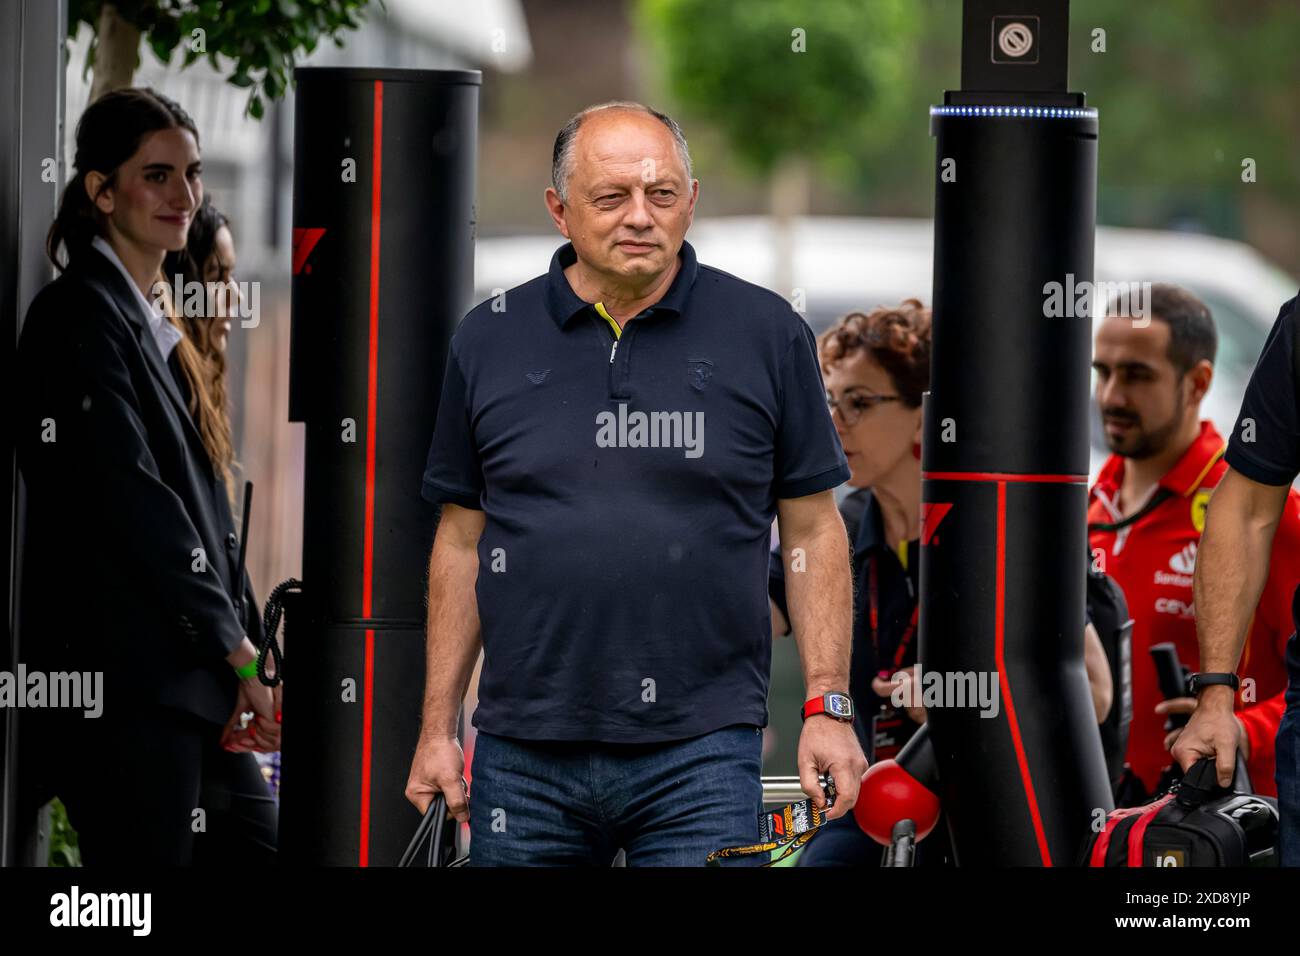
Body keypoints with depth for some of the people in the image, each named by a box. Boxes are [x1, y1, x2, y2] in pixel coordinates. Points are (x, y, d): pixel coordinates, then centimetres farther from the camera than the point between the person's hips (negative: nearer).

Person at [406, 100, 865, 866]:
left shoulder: (767, 334, 2)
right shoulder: (490, 342, 7)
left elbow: (814, 529, 5)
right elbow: (462, 543, 12)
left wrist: (828, 707, -2)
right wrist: (438, 728, 8)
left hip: (700, 752, -2)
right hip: (525, 760, 2)